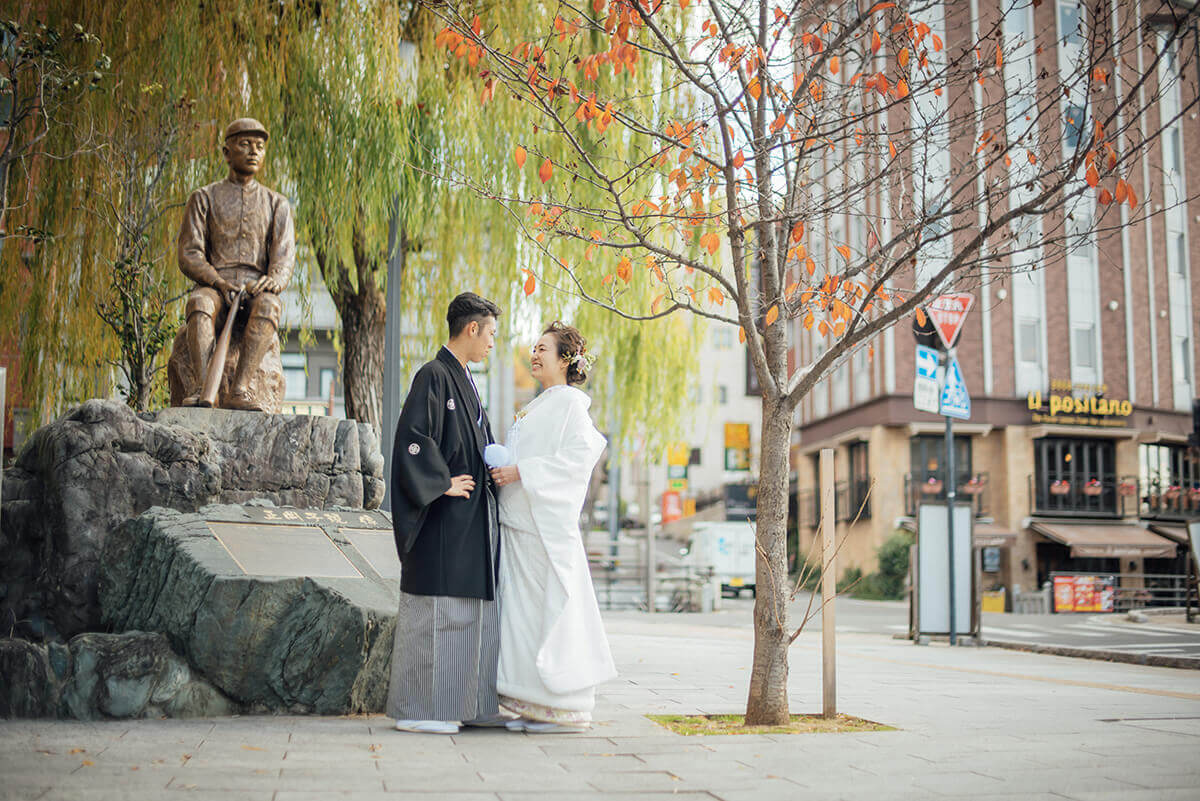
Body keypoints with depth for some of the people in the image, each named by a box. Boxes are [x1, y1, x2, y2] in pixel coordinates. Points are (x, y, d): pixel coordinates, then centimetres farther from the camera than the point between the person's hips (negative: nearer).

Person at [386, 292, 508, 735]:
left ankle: (470, 706, 17)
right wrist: (442, 483, -17)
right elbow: (412, 436, -21)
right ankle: (414, 710, 1)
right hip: (444, 519, -10)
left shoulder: (465, 382, 19)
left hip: (473, 521, 10)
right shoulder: (433, 376, -10)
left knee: (476, 612, 11)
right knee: (433, 613, -6)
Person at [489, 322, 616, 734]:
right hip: (521, 522, 9)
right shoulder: (538, 406, 21)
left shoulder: (569, 401, -6)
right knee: (525, 609, 7)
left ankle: (569, 710, 0)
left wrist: (521, 472, -19)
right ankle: (536, 704, 12)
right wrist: (503, 471, 8)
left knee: (555, 608, -6)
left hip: (547, 523, -9)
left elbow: (583, 451, -18)